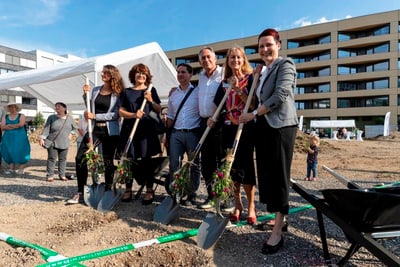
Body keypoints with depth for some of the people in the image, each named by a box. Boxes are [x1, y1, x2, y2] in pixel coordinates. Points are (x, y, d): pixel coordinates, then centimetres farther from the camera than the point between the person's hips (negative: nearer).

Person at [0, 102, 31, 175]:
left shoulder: (21, 116, 4)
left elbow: (21, 124, -13)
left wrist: (9, 125, -4)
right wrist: (15, 126, -12)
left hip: (20, 137, -3)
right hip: (8, 138, 4)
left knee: (20, 152, -6)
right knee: (9, 152, 1)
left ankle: (20, 169, -2)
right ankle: (11, 169, 6)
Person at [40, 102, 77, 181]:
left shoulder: (69, 118, 9)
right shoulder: (52, 117, 1)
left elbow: (74, 127, 25)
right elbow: (46, 128, -4)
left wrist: (70, 133, 13)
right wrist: (42, 138, -12)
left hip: (64, 143, 3)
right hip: (53, 143, -3)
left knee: (63, 159, 7)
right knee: (51, 159, -1)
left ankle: (62, 175, 16)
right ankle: (50, 175, 7)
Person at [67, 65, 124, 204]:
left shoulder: (118, 93, -3)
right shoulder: (95, 90, 12)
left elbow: (115, 114, -11)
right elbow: (90, 109, 18)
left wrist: (95, 116, -16)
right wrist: (85, 95, 4)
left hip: (110, 131, -4)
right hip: (94, 129, 4)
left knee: (108, 162, 5)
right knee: (80, 158, -4)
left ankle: (108, 192, 20)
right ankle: (80, 192, 9)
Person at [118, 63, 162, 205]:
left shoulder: (151, 90, 9)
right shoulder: (126, 92, 11)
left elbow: (159, 110, 8)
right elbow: (121, 111, 4)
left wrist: (151, 100, -10)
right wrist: (133, 115, -13)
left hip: (146, 129, -1)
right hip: (129, 129, 2)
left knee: (146, 160, -1)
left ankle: (149, 191, 8)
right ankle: (128, 189, 17)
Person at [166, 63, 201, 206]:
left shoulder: (197, 92, 2)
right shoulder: (173, 94, 14)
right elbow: (170, 117, 16)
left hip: (193, 133, -3)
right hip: (176, 133, 3)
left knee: (194, 165, 5)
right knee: (174, 164, 3)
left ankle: (191, 195, 16)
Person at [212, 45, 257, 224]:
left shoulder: (250, 78, 1)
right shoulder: (224, 83, 14)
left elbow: (253, 104, -9)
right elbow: (219, 105, 14)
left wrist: (237, 89, -17)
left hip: (246, 127, -4)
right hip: (228, 127, 4)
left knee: (245, 166, -4)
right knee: (231, 167, 5)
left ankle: (251, 207, 12)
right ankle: (237, 205, 20)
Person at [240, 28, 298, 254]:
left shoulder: (286, 64, -3)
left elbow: (280, 95, -17)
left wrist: (254, 114, -13)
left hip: (281, 126, -8)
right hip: (264, 126, 8)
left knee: (279, 175, -6)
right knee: (266, 174, 9)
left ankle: (278, 232, 1)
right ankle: (276, 218, 23)